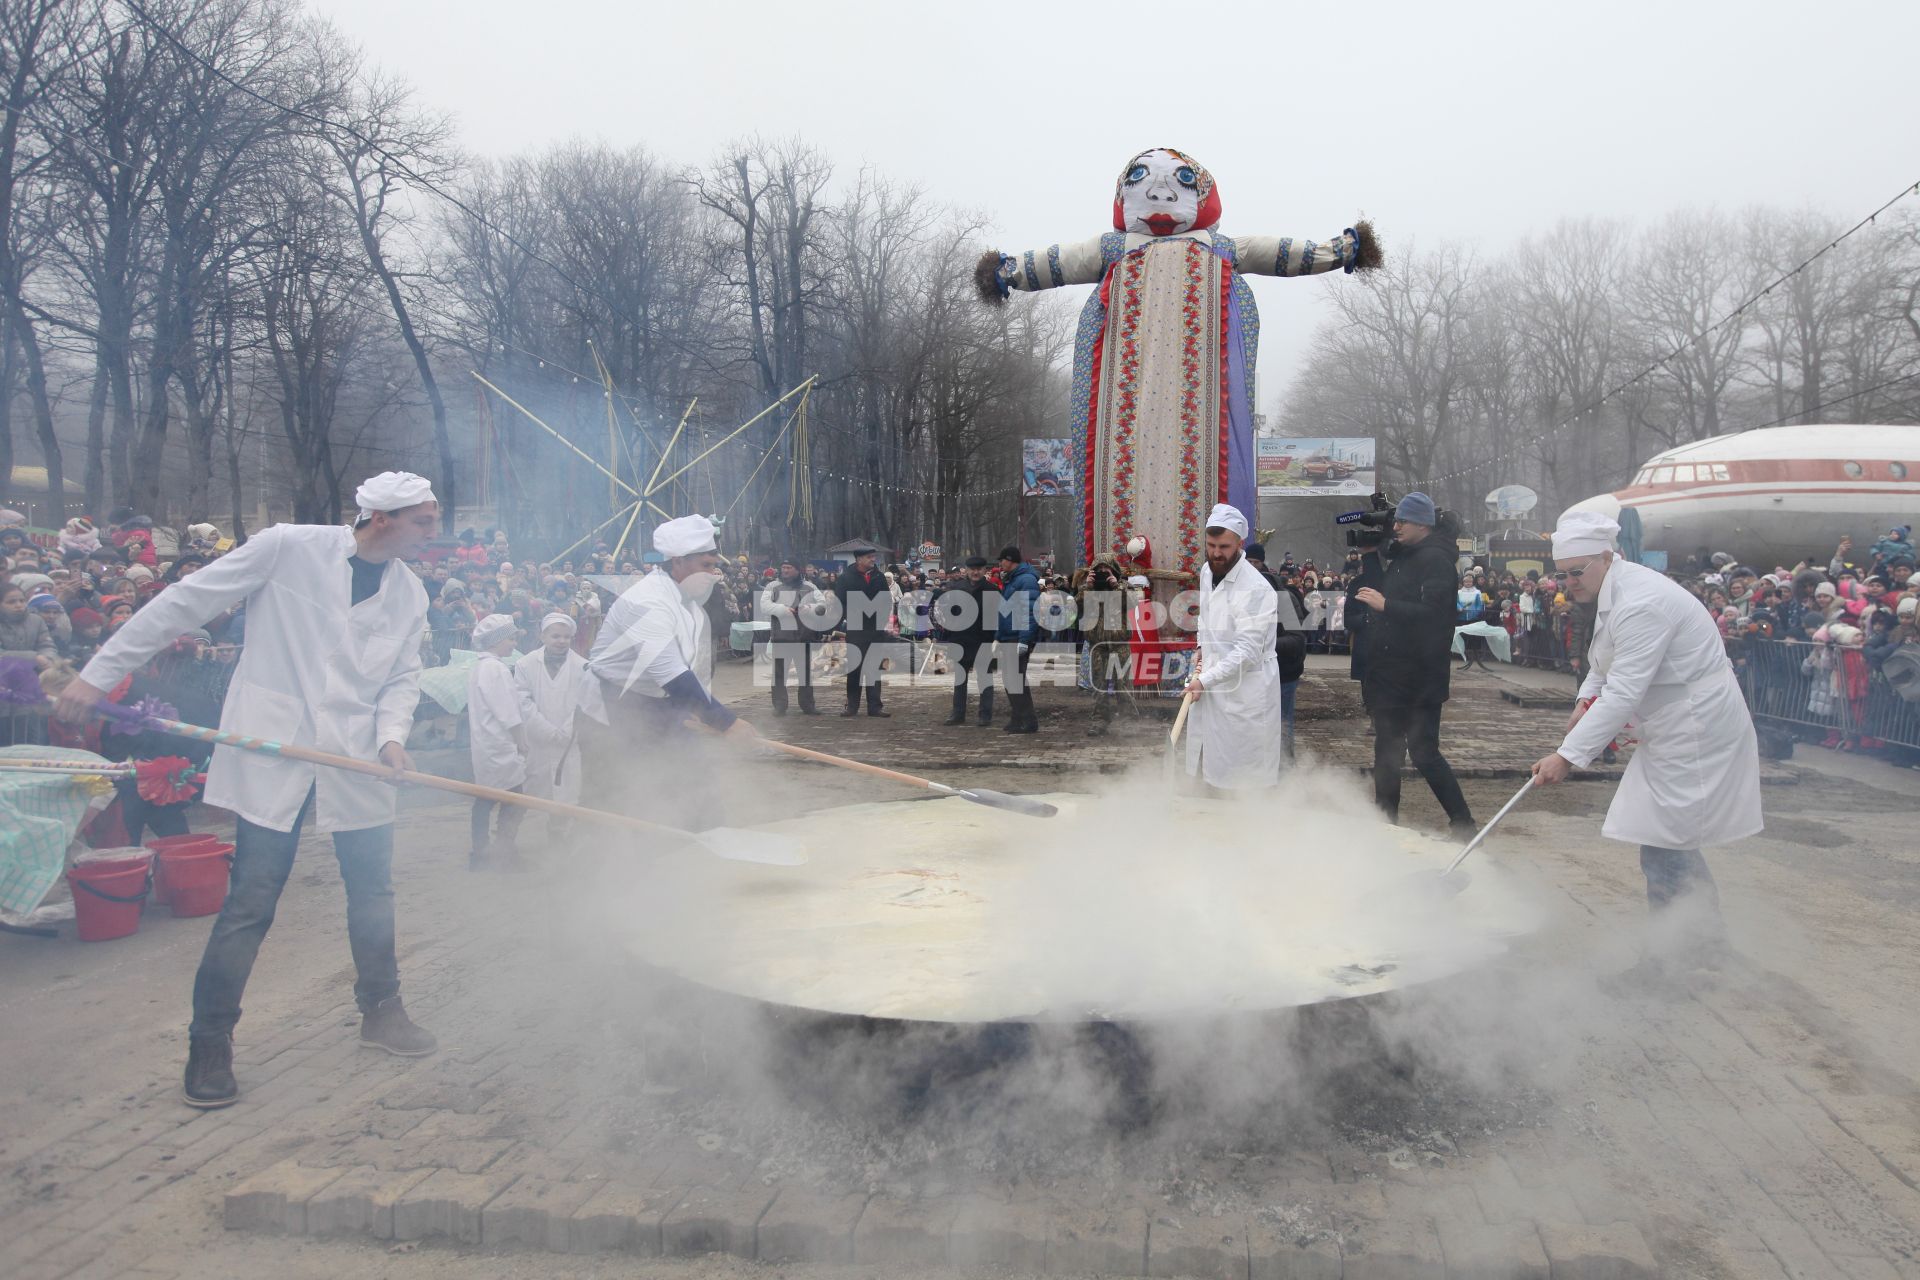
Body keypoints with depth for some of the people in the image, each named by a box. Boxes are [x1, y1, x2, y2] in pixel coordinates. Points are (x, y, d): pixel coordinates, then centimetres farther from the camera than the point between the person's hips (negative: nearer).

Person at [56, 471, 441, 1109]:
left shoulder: (410, 593, 6)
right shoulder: (288, 547, -9)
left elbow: (403, 674, 9)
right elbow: (184, 603, -6)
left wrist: (392, 733, -12)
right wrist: (98, 673, -5)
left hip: (356, 762, 4)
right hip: (272, 750, -4)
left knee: (373, 892, 12)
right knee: (251, 904, -2)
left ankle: (381, 1010, 31)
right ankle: (210, 1043, 14)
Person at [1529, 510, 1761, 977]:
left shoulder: (1640, 604, -26)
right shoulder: (1614, 589, 7)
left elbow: (1623, 694, -31)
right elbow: (1606, 664, 20)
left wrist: (1568, 756, -32)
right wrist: (1586, 698, -1)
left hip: (1696, 727, -11)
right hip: (1677, 725, 11)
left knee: (1663, 843, -7)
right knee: (1675, 840, 20)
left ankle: (1668, 956, 3)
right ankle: (1704, 938, 36)